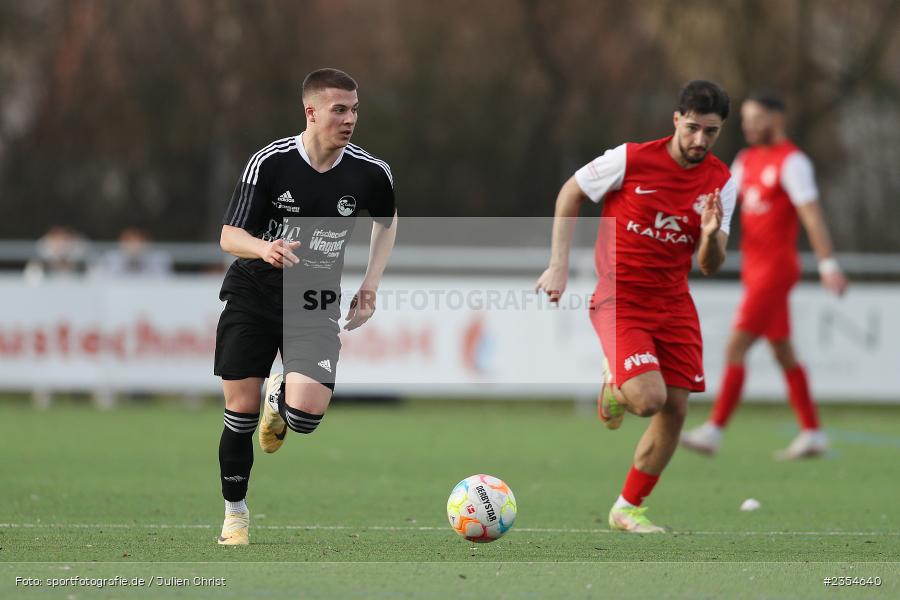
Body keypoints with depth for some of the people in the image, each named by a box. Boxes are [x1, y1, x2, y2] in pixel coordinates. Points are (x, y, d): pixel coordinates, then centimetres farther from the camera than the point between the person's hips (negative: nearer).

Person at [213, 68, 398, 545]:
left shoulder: (370, 173, -7)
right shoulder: (270, 162, -14)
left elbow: (387, 220, 16)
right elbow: (229, 236, -12)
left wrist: (371, 282, 6)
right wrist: (265, 248, -34)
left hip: (315, 307, 1)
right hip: (252, 296, -1)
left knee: (306, 414, -18)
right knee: (240, 412, 0)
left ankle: (279, 402, 21)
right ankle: (235, 514, 22)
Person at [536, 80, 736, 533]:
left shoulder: (721, 182, -2)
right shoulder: (631, 160, -15)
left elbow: (710, 266, -1)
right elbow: (570, 193, 0)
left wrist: (711, 235, -25)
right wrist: (559, 266, -6)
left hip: (674, 304, 5)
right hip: (620, 301, -5)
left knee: (674, 410, 1)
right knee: (649, 399, -22)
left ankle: (628, 508, 18)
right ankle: (614, 384, 16)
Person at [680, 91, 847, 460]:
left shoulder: (792, 162, -12)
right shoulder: (747, 160, 14)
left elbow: (812, 215, -19)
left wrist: (828, 265, -24)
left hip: (775, 270, -9)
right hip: (755, 271, 9)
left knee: (735, 347, -12)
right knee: (783, 353, 11)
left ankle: (714, 431, -13)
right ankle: (812, 435, 16)